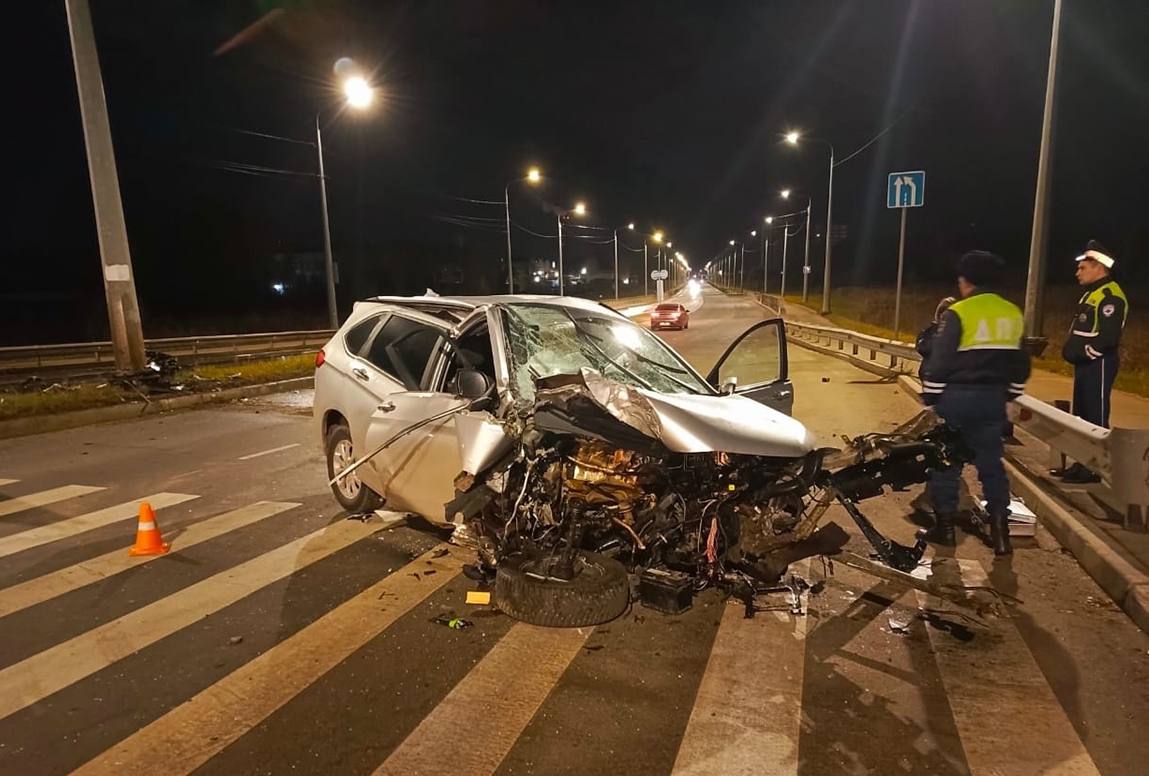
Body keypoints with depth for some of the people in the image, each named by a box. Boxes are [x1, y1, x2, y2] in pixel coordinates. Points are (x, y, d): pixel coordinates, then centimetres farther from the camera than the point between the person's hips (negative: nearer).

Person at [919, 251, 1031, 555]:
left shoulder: (958, 313, -13)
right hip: (993, 398, 6)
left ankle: (944, 526, 14)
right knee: (991, 461, 12)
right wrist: (1008, 395, 24)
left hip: (956, 396, -5)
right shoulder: (1013, 314, 8)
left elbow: (939, 360, -15)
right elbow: (1020, 363, 15)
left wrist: (930, 397, -5)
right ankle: (1000, 530, 12)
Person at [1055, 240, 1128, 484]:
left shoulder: (1111, 296, -15)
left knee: (1096, 417, -4)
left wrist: (1082, 353, -16)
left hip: (1099, 365, -10)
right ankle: (1081, 464, 22)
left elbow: (1108, 336, -24)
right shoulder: (1091, 293, 17)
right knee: (1081, 415, 14)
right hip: (1085, 365, 10)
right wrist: (1070, 350, 10)